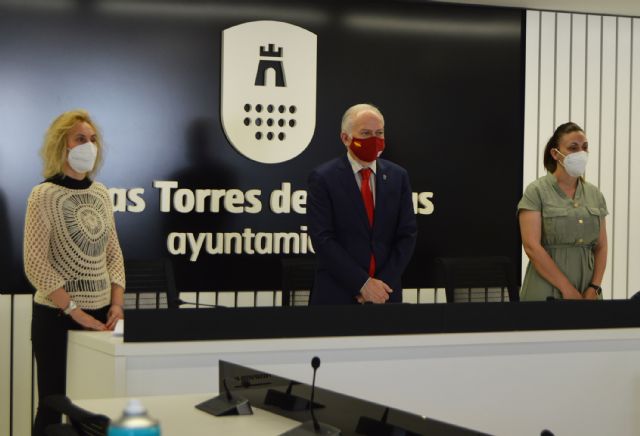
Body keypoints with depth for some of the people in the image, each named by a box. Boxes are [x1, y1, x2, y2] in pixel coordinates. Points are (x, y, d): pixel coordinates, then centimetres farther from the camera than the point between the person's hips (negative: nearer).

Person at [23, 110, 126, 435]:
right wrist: (75, 311, -17)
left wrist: (117, 304, -1)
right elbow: (36, 265, -14)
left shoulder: (100, 193, 9)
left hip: (101, 315, 5)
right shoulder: (44, 195, -9)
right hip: (57, 316, -5)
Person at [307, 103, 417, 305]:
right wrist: (363, 283, -16)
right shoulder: (323, 178, -6)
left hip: (385, 292, 3)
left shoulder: (398, 176, 5)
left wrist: (383, 283, -9)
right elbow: (323, 239, -12)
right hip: (337, 294, -3)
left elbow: (407, 234, 2)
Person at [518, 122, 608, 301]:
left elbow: (601, 247, 10)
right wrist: (567, 289, -15)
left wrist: (594, 288, -5)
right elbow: (532, 246, -13)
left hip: (586, 293, 4)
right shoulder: (536, 191, -5)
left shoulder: (595, 194, 10)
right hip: (546, 292, -4)